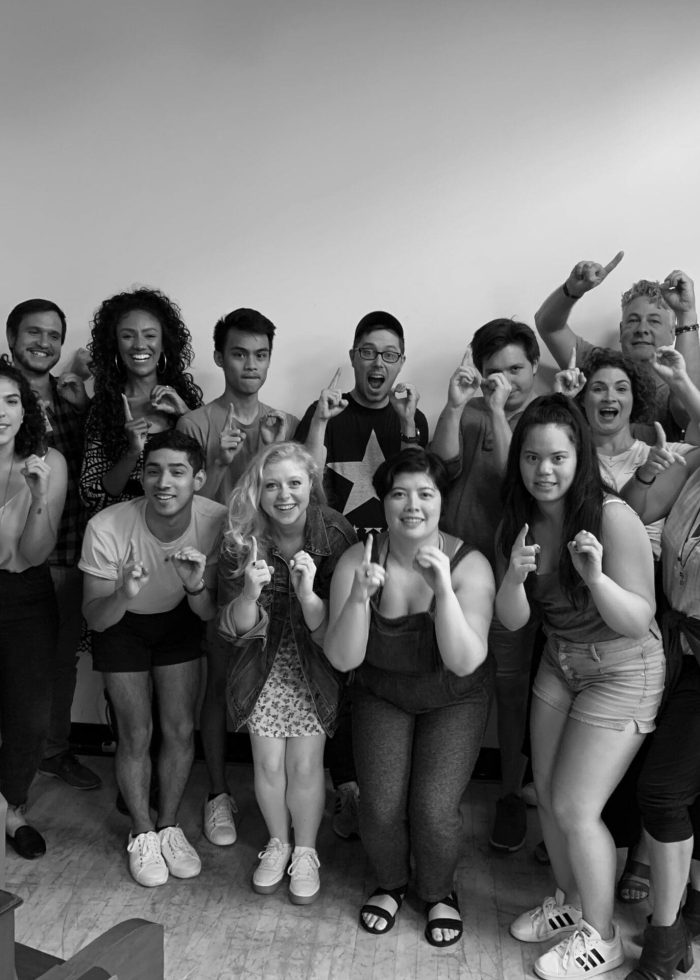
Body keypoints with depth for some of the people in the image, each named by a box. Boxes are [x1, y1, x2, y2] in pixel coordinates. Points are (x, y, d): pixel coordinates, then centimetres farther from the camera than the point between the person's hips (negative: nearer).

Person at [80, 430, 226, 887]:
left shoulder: (216, 520, -30)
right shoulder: (107, 527, -35)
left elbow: (210, 613, -19)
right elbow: (94, 618, -24)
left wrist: (196, 586, -42)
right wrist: (123, 595, -46)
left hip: (179, 619, 2)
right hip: (121, 623, -2)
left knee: (181, 729, 6)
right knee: (136, 734, 3)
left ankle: (169, 826, 30)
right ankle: (142, 832, 28)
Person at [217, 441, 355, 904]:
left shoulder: (335, 535, -18)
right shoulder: (242, 541, -15)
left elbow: (331, 630, -17)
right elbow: (236, 629, -12)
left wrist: (308, 595, -36)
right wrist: (250, 594, -32)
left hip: (314, 662, -1)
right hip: (263, 661, 1)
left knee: (305, 764, 0)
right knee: (268, 762, 4)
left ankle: (306, 852, 28)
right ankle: (277, 843, 34)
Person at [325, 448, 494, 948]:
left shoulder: (469, 565, -21)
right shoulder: (357, 560, -17)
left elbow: (465, 662, -26)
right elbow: (342, 659, -19)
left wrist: (444, 590, -37)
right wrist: (358, 597, -36)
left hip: (454, 700, -1)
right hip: (382, 696, 1)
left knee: (434, 810, -12)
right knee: (381, 807, -10)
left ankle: (440, 892, 23)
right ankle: (391, 883, 26)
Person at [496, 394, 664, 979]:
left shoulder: (613, 518, -25)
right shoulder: (519, 520, -8)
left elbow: (639, 622, -21)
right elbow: (512, 621, -9)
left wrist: (595, 576, -40)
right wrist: (515, 577, -30)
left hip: (622, 672, -6)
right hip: (559, 662, 6)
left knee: (575, 808, -1)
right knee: (547, 793, 12)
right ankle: (570, 901, 39)